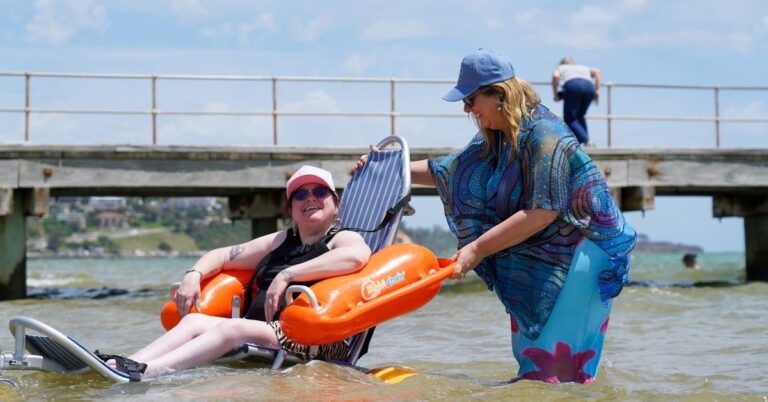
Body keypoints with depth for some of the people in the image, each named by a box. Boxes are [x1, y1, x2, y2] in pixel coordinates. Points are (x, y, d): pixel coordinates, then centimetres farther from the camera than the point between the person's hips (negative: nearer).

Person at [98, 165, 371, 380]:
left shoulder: (343, 239, 6)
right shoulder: (280, 242, 27)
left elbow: (357, 256, -21)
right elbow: (222, 256, 31)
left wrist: (287, 275, -23)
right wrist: (194, 275, 7)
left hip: (316, 343, -7)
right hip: (260, 332, 7)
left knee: (234, 328, -30)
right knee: (194, 320, -13)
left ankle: (144, 372, -46)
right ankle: (116, 366, -33)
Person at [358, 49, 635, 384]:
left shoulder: (543, 134, -21)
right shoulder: (494, 140, 6)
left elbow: (542, 212, -26)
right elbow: (451, 171, 19)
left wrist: (478, 249, -24)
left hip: (576, 254, -9)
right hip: (533, 262, 9)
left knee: (556, 359, -11)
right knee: (530, 353, 10)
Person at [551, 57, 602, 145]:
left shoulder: (560, 68, 33)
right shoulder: (583, 68, 40)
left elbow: (555, 76, 8)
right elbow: (597, 71, 19)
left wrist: (555, 94, 14)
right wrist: (597, 90, 13)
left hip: (572, 85, -4)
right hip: (589, 85, 4)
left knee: (569, 119, 4)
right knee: (580, 116, 24)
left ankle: (585, 140, -17)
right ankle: (586, 137, 5)